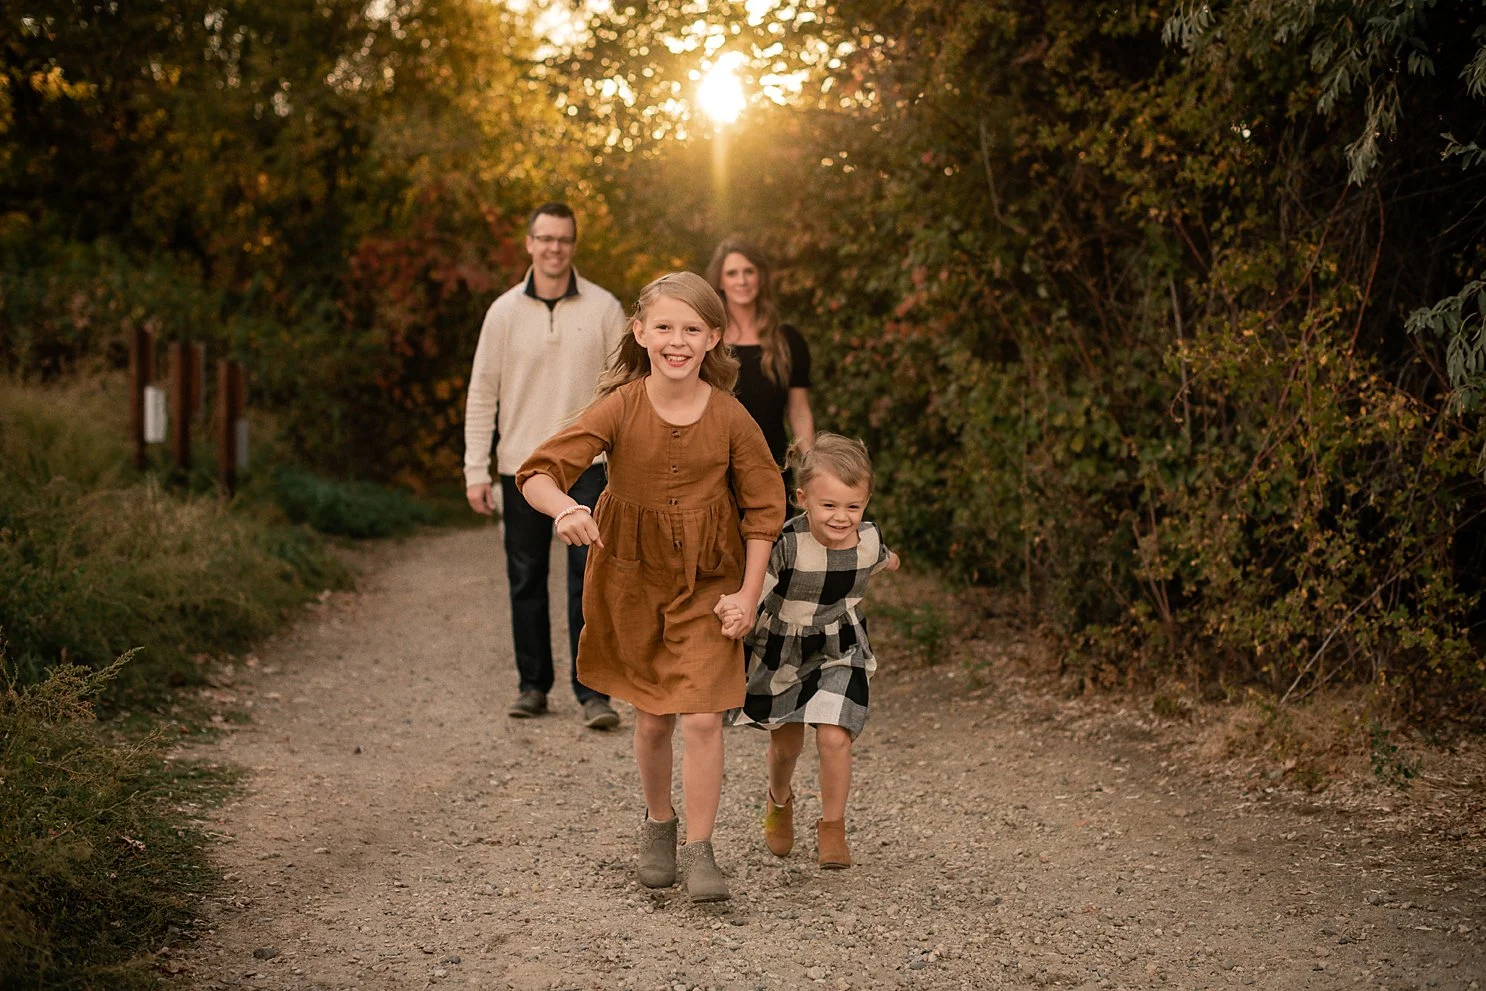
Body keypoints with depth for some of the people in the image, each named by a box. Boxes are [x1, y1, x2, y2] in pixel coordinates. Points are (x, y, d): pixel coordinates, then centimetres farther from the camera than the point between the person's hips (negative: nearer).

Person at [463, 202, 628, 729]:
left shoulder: (603, 309, 0)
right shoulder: (505, 311, 2)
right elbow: (482, 394, 4)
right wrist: (476, 471, 0)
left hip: (585, 464, -2)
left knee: (589, 577, -7)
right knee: (526, 580, 9)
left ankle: (592, 691, -3)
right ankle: (533, 685, 20)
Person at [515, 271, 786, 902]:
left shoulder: (730, 418, -12)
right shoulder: (620, 409, -14)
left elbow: (763, 507, -1)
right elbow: (538, 474, -20)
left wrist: (748, 595, -5)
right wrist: (565, 509, -43)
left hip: (708, 585, -1)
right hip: (632, 581, 1)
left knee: (702, 719, -9)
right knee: (651, 720, 12)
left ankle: (698, 851, 6)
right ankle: (657, 823, 37)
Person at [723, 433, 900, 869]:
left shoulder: (869, 540, -14)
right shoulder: (785, 545, -30)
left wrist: (889, 561, 34)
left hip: (838, 653, 1)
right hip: (780, 651, -1)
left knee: (834, 737, -16)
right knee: (786, 743, 16)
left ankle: (832, 827, 7)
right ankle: (779, 801, 50)